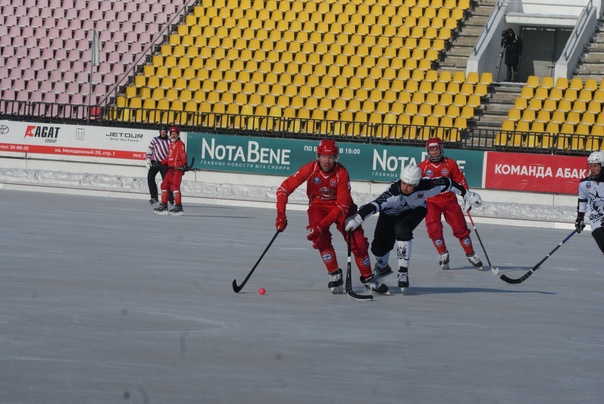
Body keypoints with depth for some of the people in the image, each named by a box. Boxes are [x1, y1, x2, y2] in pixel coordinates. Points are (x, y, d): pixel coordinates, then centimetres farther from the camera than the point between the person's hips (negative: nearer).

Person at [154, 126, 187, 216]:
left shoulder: (180, 144, -5)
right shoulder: (171, 144, 22)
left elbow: (183, 155, -17)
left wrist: (185, 164, -30)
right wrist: (160, 163, 24)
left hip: (178, 168, -9)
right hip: (171, 168, 9)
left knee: (174, 186, -16)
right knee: (165, 185, 9)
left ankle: (179, 207, -16)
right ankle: (163, 206, 16)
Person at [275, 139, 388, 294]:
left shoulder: (341, 173, -24)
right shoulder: (310, 169, -22)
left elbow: (343, 206, -26)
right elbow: (284, 188, -19)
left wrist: (322, 225, -35)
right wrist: (281, 215, -29)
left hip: (341, 207, 0)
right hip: (318, 207, 0)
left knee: (358, 242, -8)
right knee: (321, 238, -26)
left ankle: (368, 279, 13)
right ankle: (334, 275, -9)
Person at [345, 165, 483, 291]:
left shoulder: (425, 186, -34)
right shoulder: (393, 191, -41)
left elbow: (446, 183, -20)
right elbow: (375, 205, -54)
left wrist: (467, 195, -12)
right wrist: (358, 218, -69)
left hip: (415, 211, 0)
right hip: (390, 213, 0)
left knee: (401, 230, -30)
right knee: (379, 246, -4)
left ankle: (403, 273, -21)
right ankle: (382, 268, 33)